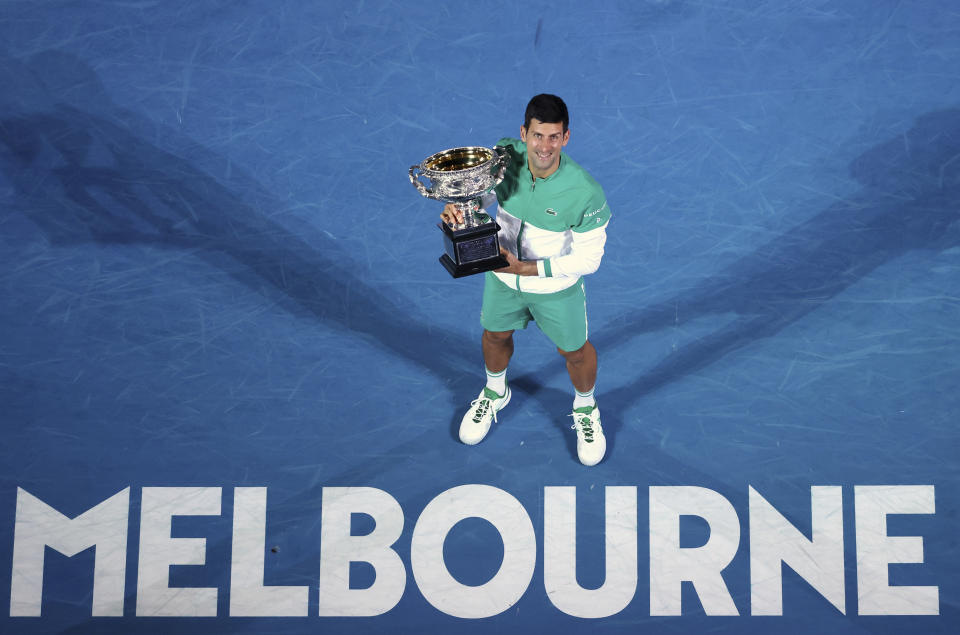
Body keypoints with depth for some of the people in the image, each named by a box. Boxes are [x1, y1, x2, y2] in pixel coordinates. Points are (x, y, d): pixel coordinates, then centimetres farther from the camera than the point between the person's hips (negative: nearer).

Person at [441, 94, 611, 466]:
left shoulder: (585, 193, -35)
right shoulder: (505, 155, -24)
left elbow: (588, 259, -24)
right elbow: (482, 196, -4)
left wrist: (525, 268, -30)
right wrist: (458, 207, -28)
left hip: (556, 287, -3)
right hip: (503, 274, 4)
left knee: (574, 351, 19)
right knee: (495, 335, 27)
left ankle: (585, 410, 52)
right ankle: (495, 393, 60)